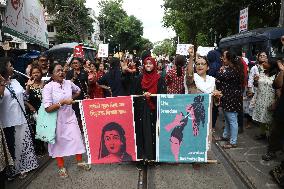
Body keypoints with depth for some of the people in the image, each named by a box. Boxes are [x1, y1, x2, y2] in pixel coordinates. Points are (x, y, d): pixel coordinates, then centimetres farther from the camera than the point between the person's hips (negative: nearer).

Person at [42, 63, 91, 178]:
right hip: (57, 119, -3)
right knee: (59, 142, 10)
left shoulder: (68, 83, -3)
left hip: (70, 116, 4)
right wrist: (62, 102, -25)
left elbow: (78, 91, 19)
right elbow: (48, 108, -21)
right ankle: (61, 167, 28)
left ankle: (80, 161, 28)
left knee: (77, 138, 6)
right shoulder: (48, 87, -16)